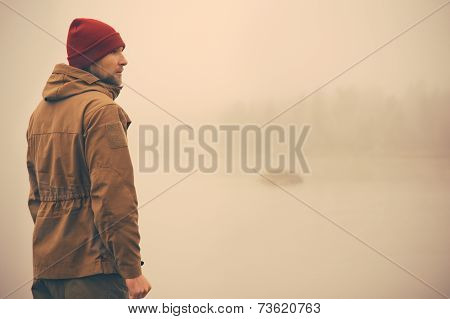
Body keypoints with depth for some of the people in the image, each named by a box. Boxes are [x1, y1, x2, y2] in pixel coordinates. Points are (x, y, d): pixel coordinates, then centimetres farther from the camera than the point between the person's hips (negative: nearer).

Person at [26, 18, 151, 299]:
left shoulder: (41, 111, 14)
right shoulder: (102, 109, -12)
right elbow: (114, 197, -19)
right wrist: (132, 268, -16)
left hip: (45, 268, 9)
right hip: (92, 266, -9)